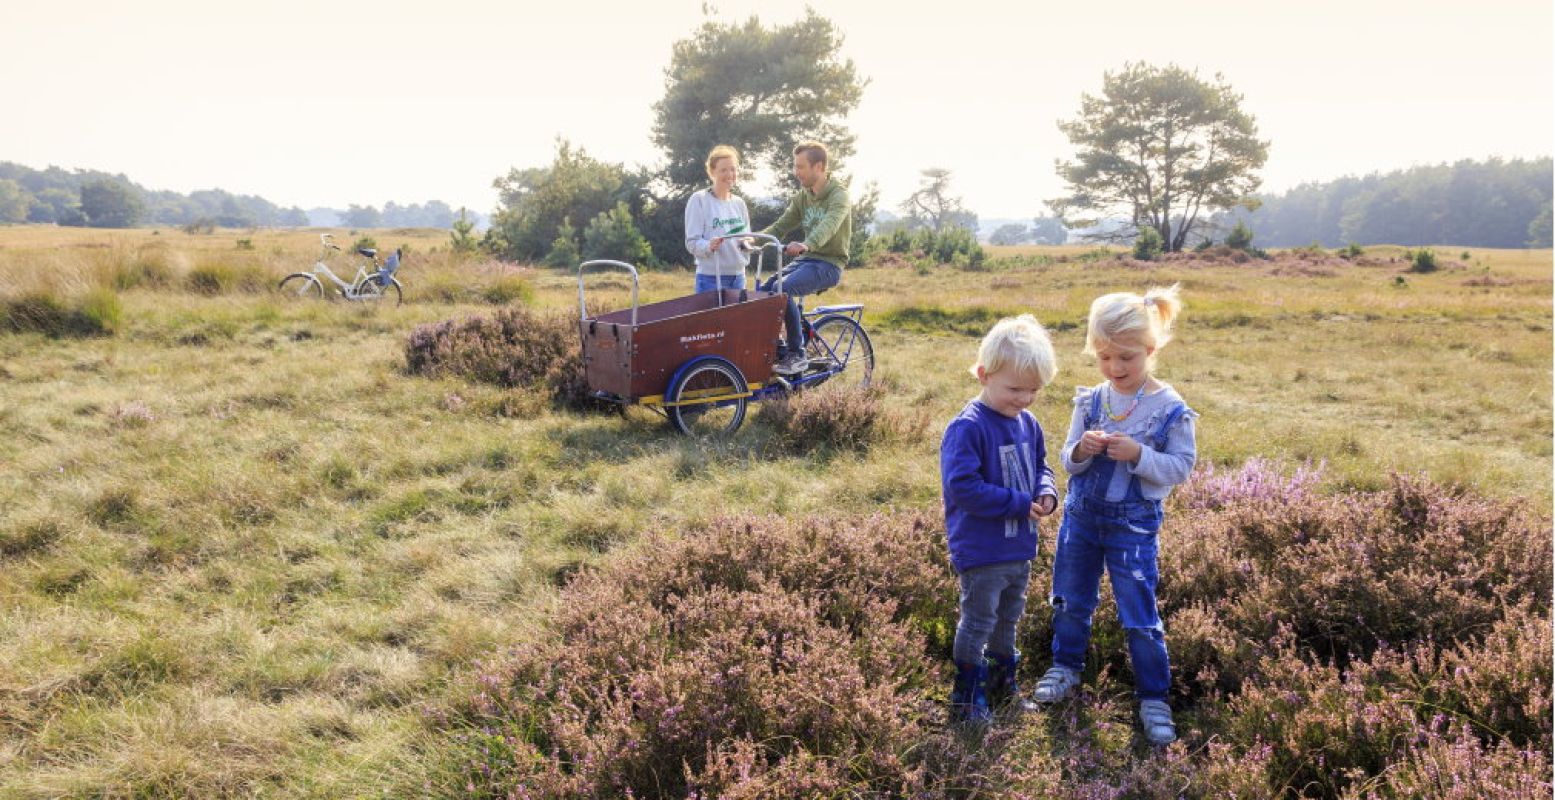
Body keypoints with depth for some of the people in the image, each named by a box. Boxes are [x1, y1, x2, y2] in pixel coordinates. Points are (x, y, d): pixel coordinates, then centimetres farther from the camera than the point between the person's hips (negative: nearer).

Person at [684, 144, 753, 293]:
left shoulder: (739, 202, 11)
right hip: (711, 278, -6)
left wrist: (746, 244, -6)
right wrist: (709, 246, -30)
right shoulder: (699, 200, -6)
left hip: (738, 276, 6)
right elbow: (692, 242, -9)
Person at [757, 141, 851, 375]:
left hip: (829, 263, -7)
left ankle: (797, 355, -20)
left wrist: (806, 244, -51)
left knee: (783, 289, -30)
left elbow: (829, 224, -31)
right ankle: (779, 353, 2)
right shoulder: (802, 197, 12)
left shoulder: (838, 195, -11)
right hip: (805, 259, 8)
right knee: (763, 292, -10)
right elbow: (781, 226, 7)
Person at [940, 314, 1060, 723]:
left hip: (1020, 549, 8)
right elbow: (963, 488, -27)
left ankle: (1003, 683, 40)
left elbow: (1040, 467, 17)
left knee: (1007, 619, 22)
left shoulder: (1029, 425, 3)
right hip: (981, 553, -8)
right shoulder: (967, 428, -22)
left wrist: (1046, 493, -7)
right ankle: (967, 698, 19)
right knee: (977, 623, 4)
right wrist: (1020, 504, -24)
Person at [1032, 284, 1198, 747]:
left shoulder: (1171, 410, -13)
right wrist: (1080, 451, -21)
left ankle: (1153, 698, 20)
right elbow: (1069, 463, 1)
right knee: (1071, 601, 19)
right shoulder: (1090, 401, -3)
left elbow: (1181, 467, -12)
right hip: (1081, 516, 4)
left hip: (1134, 523, -4)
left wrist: (1139, 454, -27)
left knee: (1140, 617, 3)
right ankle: (1066, 669, 41)